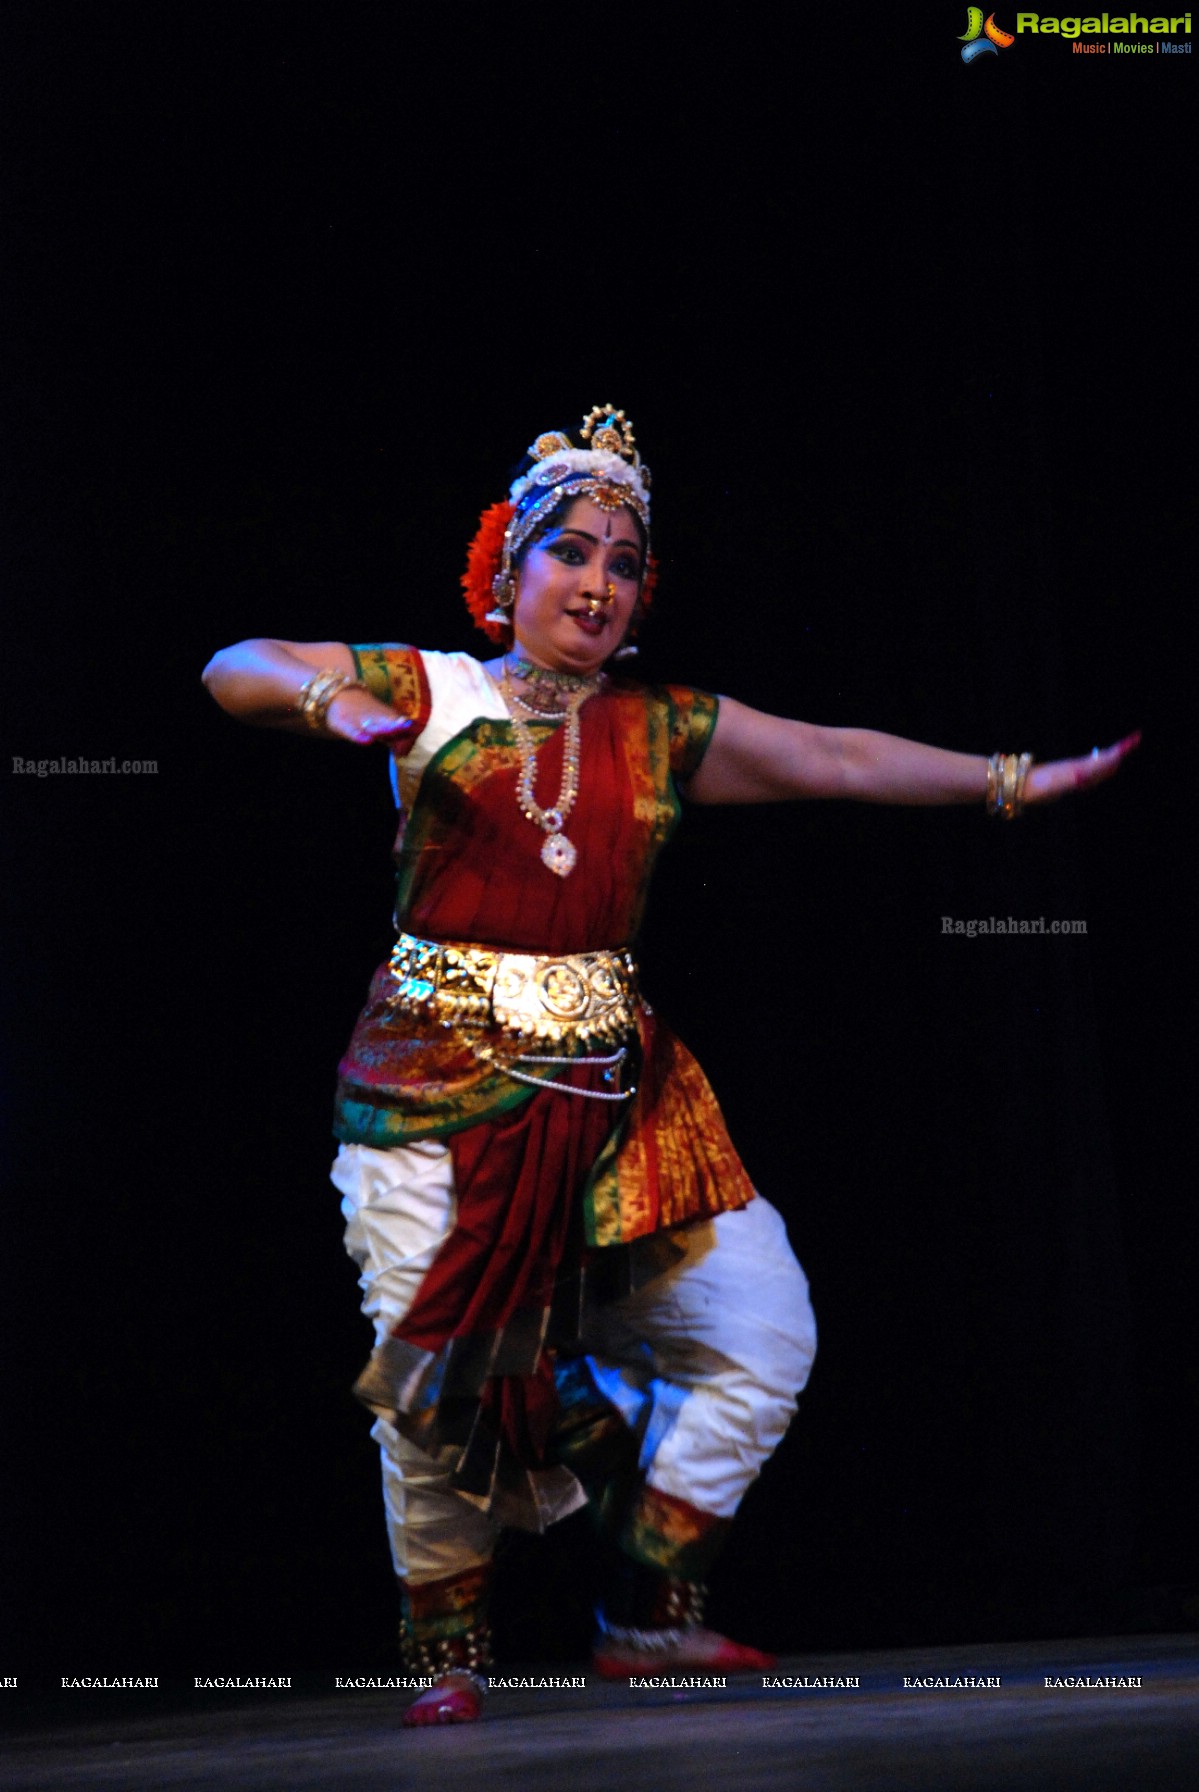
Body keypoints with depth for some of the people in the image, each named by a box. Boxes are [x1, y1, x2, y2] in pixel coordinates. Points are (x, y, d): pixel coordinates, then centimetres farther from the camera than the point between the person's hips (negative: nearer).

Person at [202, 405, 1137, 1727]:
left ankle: (645, 1615, 10)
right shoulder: (425, 692, 4)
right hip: (439, 1078, -4)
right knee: (440, 1369, -6)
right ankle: (448, 1653, 14)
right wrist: (331, 699, -20)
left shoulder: (666, 730, 11)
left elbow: (840, 759, 11)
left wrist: (1008, 780, 6)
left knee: (760, 1330, -2)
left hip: (609, 1085, 4)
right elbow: (233, 669, 1)